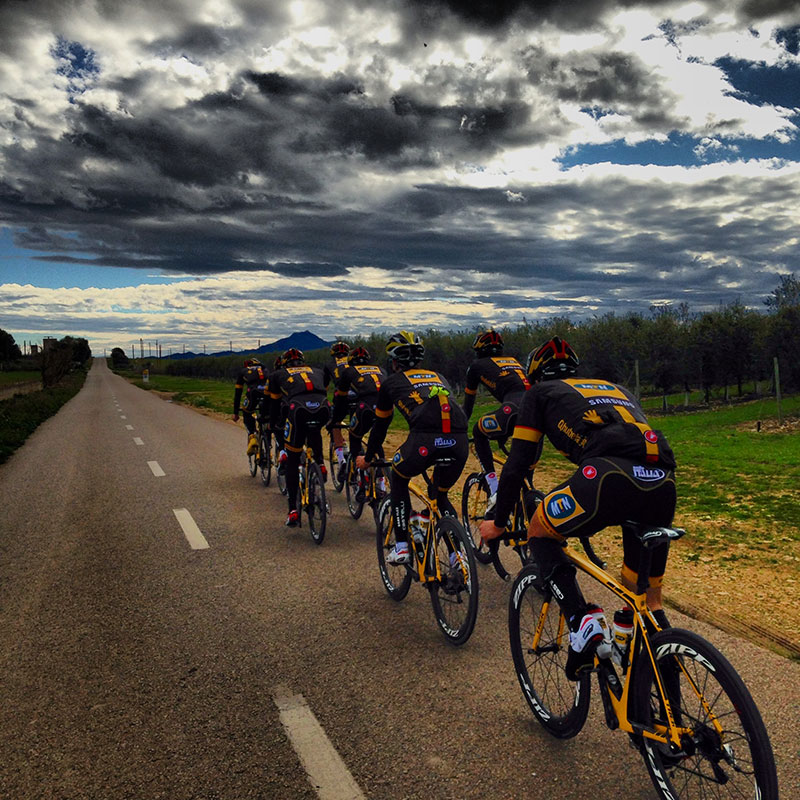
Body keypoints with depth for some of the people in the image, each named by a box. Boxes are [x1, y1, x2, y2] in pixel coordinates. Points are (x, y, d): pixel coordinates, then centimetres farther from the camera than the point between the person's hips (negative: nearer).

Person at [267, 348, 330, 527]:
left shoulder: (278, 375, 31)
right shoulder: (316, 371, 36)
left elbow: (275, 403, 37)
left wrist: (272, 425, 53)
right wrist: (332, 421, 58)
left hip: (298, 410, -2)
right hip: (322, 409, 2)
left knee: (292, 462, 12)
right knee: (314, 431, 39)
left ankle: (293, 511, 7)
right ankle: (320, 463, 20)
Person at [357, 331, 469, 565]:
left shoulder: (391, 382, 25)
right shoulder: (438, 376, 35)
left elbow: (380, 425, 33)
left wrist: (367, 458, 48)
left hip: (424, 438, -4)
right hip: (459, 440, 4)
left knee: (398, 481, 27)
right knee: (441, 495, 30)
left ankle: (401, 547, 23)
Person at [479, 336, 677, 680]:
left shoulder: (539, 393, 23)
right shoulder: (616, 388, 38)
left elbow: (517, 464, 20)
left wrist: (498, 523, 32)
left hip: (611, 477, -6)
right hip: (663, 484, 6)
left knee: (539, 534, 20)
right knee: (647, 601, 22)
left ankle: (583, 620, 1)